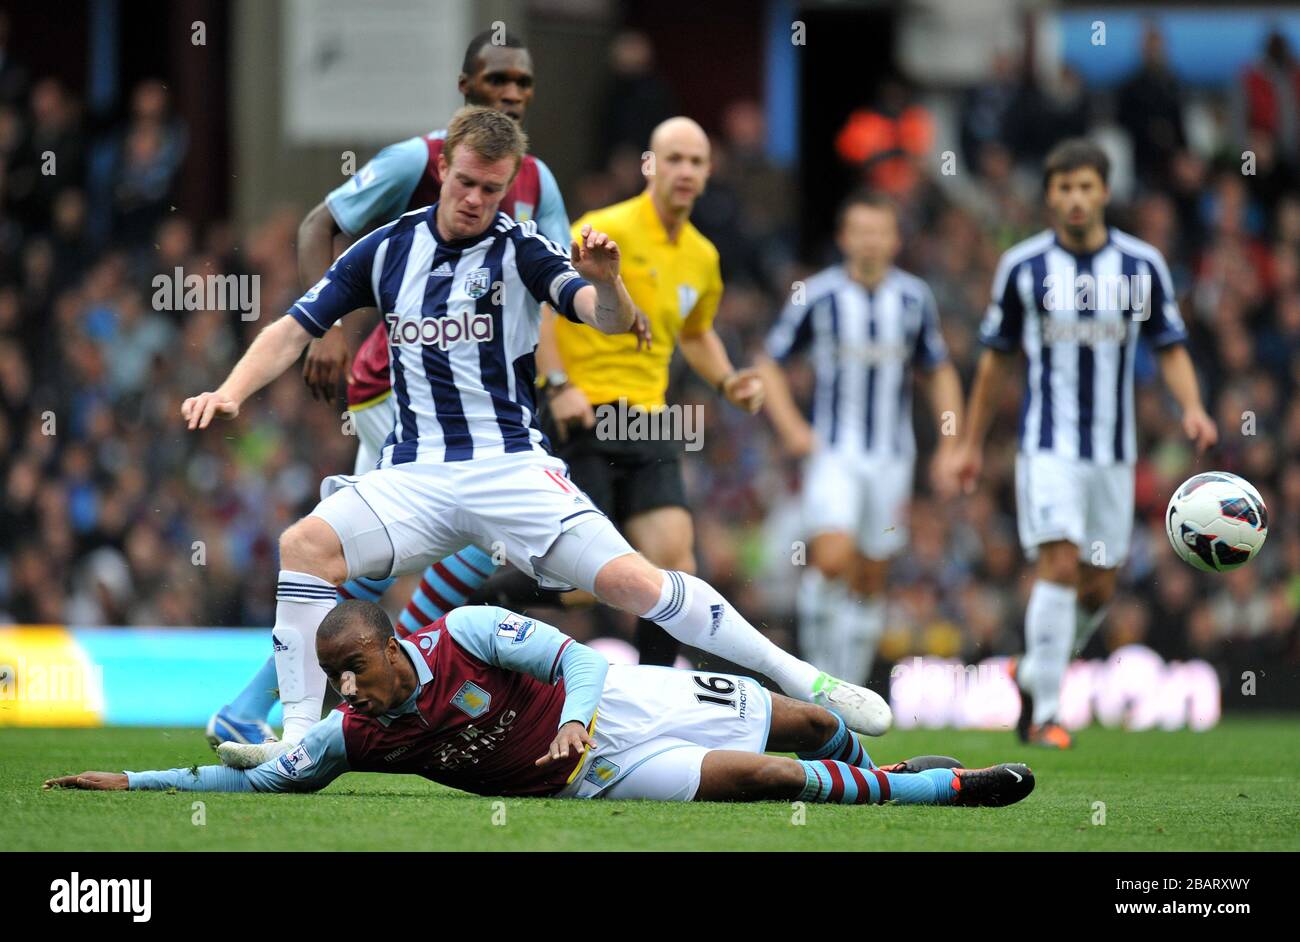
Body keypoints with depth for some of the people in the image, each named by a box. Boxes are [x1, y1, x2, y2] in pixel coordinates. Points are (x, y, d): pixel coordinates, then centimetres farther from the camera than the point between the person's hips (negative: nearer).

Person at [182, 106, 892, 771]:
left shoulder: (521, 249, -2)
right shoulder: (387, 250, 6)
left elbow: (611, 321, -16)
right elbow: (294, 330, 11)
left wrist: (604, 283, -39)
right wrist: (232, 391, -5)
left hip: (511, 466, -2)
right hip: (413, 475, 2)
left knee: (632, 581, -19)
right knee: (306, 544, -24)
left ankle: (802, 680, -8)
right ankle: (298, 741, -18)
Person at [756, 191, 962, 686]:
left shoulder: (914, 298, 3)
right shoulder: (816, 296, -5)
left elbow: (938, 373, 15)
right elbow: (770, 363, 4)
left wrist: (949, 446, 8)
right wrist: (791, 427, -9)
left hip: (891, 457, 3)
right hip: (833, 453, -3)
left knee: (871, 580, 5)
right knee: (833, 559, -21)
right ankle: (820, 675, -2)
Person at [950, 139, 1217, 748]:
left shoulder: (1142, 265, 1)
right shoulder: (1022, 266, -1)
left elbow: (1171, 349, 5)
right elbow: (997, 358, 9)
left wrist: (1192, 408, -15)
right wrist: (971, 442, 12)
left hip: (1113, 451, 3)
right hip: (1047, 446, -3)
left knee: (1100, 587, 7)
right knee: (1060, 565, -18)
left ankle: (1036, 673, 34)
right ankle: (1043, 714, -14)